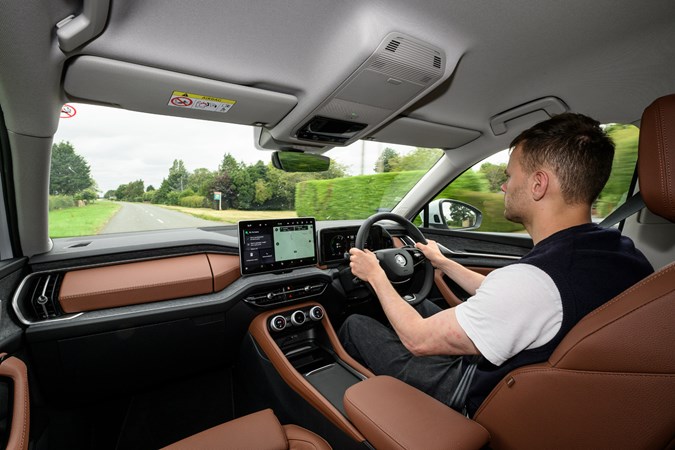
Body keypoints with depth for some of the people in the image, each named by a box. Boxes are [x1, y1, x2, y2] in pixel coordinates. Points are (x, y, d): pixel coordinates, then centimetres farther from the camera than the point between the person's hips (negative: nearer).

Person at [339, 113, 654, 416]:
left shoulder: (531, 280, -39)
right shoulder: (624, 253, -10)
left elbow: (418, 340, -26)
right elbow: (501, 299, 4)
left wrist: (375, 275, -12)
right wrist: (442, 262, 14)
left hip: (474, 403, -7)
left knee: (355, 325, 3)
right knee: (425, 306, 22)